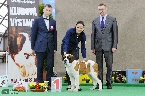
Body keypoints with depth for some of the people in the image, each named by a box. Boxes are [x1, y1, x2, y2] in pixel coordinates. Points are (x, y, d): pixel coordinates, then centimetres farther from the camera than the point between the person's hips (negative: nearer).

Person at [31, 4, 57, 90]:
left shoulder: (53, 22, 11)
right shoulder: (37, 20, 3)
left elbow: (55, 35, 12)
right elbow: (33, 34, 3)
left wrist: (55, 48, 6)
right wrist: (33, 47, -1)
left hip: (50, 47, 2)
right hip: (40, 47, -2)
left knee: (50, 66, -1)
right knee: (40, 66, 2)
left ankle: (49, 84, 5)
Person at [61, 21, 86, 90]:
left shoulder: (83, 35, -17)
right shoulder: (70, 31, -28)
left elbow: (83, 47, -11)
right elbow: (66, 42, -35)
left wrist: (84, 57, -15)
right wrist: (65, 52, -48)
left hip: (74, 49, 3)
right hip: (66, 48, -3)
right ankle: (69, 84, -2)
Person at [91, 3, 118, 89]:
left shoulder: (112, 20, 3)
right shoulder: (95, 21, 10)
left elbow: (115, 33, 0)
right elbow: (93, 35, 11)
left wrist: (114, 46, -7)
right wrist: (93, 47, 5)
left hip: (108, 46, -2)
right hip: (98, 46, 2)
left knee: (109, 65, 0)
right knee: (99, 66, 3)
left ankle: (109, 83, 7)